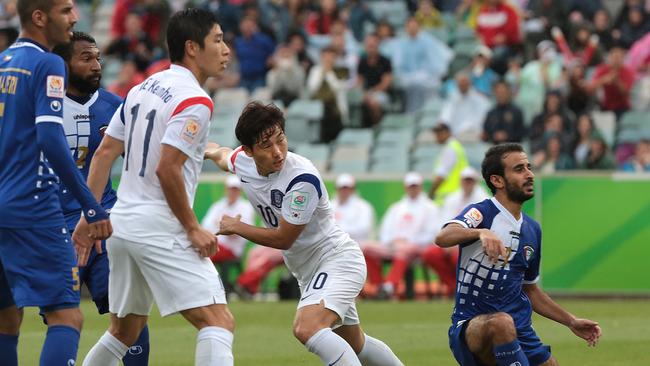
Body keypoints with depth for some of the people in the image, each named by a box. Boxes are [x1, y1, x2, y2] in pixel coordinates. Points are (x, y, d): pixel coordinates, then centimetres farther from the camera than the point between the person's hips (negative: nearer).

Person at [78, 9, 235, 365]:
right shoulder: (195, 100, -12)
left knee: (124, 331, 21)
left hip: (122, 225, 9)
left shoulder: (143, 88, 13)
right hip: (161, 230, -9)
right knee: (218, 322, -12)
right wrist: (193, 229, -12)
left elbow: (104, 154, 13)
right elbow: (167, 168, -20)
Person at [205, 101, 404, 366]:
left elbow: (283, 239, -22)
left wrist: (234, 227, -11)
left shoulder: (303, 179, -29)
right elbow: (223, 156, 20)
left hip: (337, 260, -9)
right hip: (308, 271, 9)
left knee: (307, 329, -34)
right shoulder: (243, 161, -7)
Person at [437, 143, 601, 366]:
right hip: (471, 328, -7)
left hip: (520, 331, 7)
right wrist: (481, 232, -48)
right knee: (501, 322, -38)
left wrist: (571, 322, 23)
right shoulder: (481, 213, -8)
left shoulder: (532, 229, 13)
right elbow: (443, 238, -30)